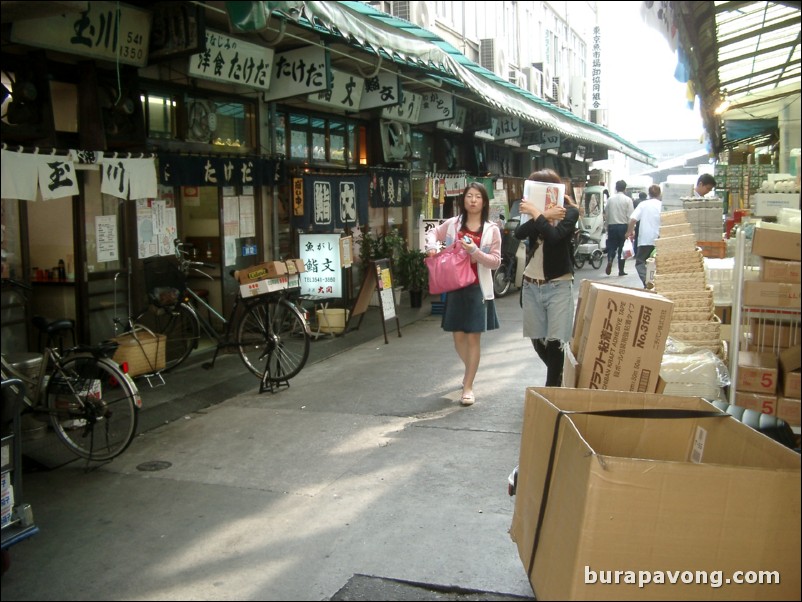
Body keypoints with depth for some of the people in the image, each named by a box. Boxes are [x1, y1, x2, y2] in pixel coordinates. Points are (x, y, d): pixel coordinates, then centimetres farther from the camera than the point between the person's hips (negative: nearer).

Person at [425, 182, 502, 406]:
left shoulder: (491, 229, -3)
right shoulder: (452, 224, 2)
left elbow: (496, 262, -5)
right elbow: (433, 233, 19)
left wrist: (475, 252, -20)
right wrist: (432, 246, -2)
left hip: (477, 289, -2)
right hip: (455, 287, 3)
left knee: (473, 338, -1)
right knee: (459, 337, 10)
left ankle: (468, 386, 8)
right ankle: (469, 369, 40)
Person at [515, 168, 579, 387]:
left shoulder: (570, 212, -5)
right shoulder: (537, 209, 8)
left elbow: (554, 235, -24)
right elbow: (519, 233, -11)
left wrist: (536, 213, -18)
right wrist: (545, 215, -18)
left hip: (558, 286, -5)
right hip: (531, 285, 5)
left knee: (554, 342, -8)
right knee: (537, 340, 11)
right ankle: (559, 377, 32)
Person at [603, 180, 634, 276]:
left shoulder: (610, 199, 3)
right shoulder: (627, 200, -5)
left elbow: (606, 214, 4)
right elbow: (630, 216, -8)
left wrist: (607, 226, 13)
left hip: (612, 226, 2)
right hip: (623, 226, -2)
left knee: (611, 246, 11)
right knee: (622, 248, 7)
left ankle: (610, 260, -18)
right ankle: (621, 270, 10)